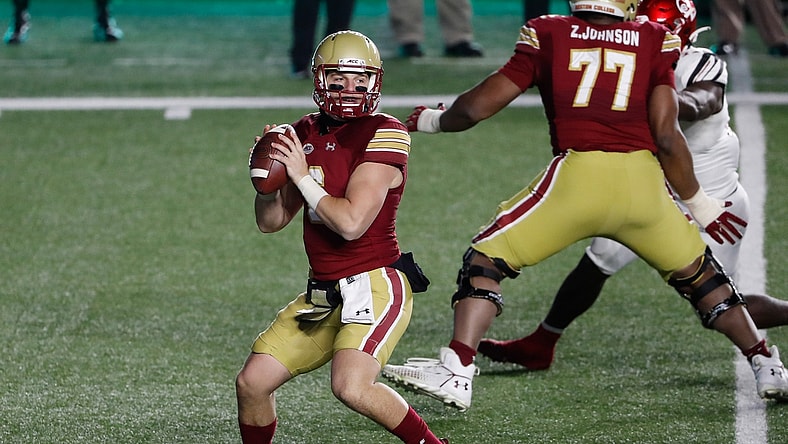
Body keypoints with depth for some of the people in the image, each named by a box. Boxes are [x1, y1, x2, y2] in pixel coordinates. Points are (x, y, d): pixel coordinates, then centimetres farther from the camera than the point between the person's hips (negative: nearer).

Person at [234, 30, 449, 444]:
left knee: (351, 386, -28)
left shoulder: (383, 135, -12)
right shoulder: (306, 133, 11)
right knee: (251, 383, 4)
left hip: (374, 285, -8)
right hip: (324, 293, 8)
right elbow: (271, 221, 13)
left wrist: (302, 178, -14)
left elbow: (351, 222, -22)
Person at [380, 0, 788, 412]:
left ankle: (455, 372, -7)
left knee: (486, 259, 9)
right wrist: (699, 204, 16)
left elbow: (477, 107, 9)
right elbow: (667, 138, 4)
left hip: (578, 174, -2)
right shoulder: (654, 42, 9)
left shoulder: (548, 36, 7)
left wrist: (432, 121, 29)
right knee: (697, 274, 23)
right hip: (642, 181, 2)